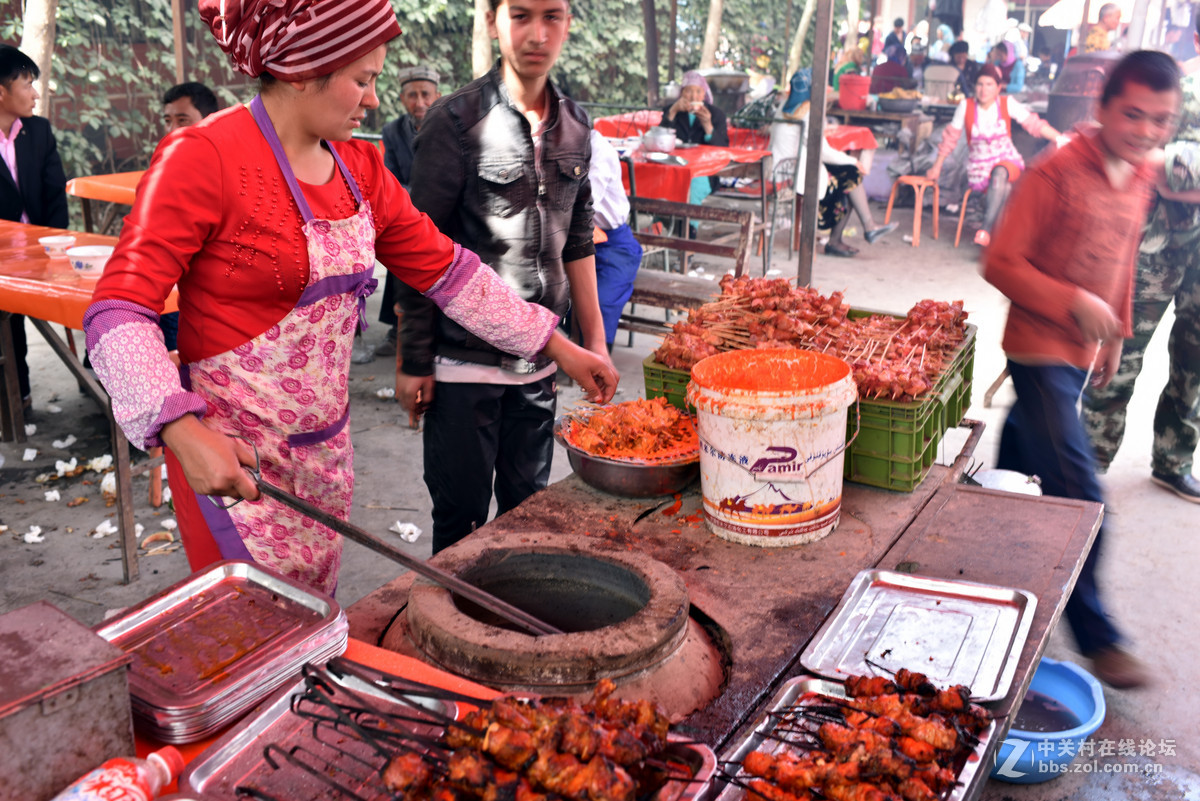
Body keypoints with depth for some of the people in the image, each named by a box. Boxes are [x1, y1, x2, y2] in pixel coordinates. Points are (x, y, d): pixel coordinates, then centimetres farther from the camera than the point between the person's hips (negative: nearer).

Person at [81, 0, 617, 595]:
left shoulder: (358, 167, 7)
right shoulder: (203, 156, -15)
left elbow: (445, 269, 11)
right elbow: (119, 309, -19)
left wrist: (559, 347, 9)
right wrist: (184, 431, -32)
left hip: (327, 445, 7)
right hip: (233, 459, -6)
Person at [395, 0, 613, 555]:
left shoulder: (575, 128, 8)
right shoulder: (456, 122, -10)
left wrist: (594, 342, 15)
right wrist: (414, 361, -8)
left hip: (538, 363, 5)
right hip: (464, 363, -5)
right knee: (461, 516, 5)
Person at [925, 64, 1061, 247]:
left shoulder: (1007, 103, -1)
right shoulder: (966, 106, -2)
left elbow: (1034, 123, -2)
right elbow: (951, 137, 6)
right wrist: (937, 167, 9)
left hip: (1007, 160, -1)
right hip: (978, 168, 1)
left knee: (999, 173, -36)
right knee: (1006, 188, -30)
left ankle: (986, 229, -41)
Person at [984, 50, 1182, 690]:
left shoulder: (1141, 177, 7)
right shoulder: (1057, 173, -17)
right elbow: (1001, 263, -17)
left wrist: (1115, 331, 21)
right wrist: (1076, 304, -25)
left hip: (1081, 352, 8)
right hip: (1040, 351, -8)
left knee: (1018, 478, 21)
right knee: (1079, 498, -8)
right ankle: (1094, 637, 2)